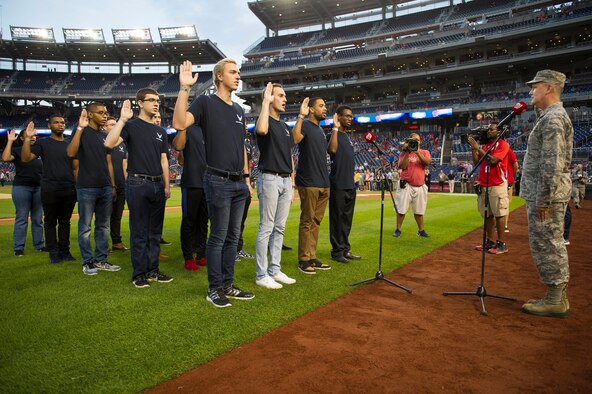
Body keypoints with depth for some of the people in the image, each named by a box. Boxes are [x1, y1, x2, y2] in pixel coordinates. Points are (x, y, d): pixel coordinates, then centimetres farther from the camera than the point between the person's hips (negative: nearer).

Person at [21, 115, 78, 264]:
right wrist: (27, 139, -16)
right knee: (50, 222, 3)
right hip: (50, 190, -3)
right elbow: (25, 158, -7)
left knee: (65, 221, 9)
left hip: (69, 190, 3)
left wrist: (78, 187, 6)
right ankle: (53, 252, 9)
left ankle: (64, 250, 15)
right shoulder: (42, 143, 5)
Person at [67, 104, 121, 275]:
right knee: (85, 227, 1)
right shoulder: (82, 132, -2)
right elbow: (71, 153, -19)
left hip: (105, 188, 6)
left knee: (103, 226, 9)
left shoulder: (104, 136, 16)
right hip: (87, 188, -6)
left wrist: (113, 186, 14)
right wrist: (80, 128, -22)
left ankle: (101, 260, 17)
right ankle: (87, 262, 9)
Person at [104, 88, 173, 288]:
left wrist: (167, 185, 11)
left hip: (158, 185, 6)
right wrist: (122, 119, -22)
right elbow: (109, 143, -18)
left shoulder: (160, 131, 16)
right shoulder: (131, 125, -1)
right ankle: (139, 273, 9)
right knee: (139, 232, 0)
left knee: (155, 232, 10)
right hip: (138, 184, -6)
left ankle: (153, 270, 19)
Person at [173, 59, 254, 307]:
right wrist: (184, 88, -23)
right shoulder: (206, 103, -3)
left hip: (238, 183, 7)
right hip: (219, 181, -7)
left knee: (233, 237, 12)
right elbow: (179, 123, -20)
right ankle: (214, 289, 13)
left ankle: (227, 285, 24)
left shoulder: (239, 110, 18)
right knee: (218, 237, -1)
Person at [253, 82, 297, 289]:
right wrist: (265, 101, -21)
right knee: (266, 228, -4)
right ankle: (262, 275, 3)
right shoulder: (266, 120, -5)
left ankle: (275, 270, 20)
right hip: (270, 179, -8)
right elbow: (261, 130, -32)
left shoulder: (285, 126, 19)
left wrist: (291, 183, 16)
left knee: (279, 228, 11)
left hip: (286, 180, 8)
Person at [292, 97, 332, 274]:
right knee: (307, 222, -4)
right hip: (309, 183, -9)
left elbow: (332, 149, 25)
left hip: (323, 183, 9)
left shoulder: (320, 130, 21)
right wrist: (301, 116, -30)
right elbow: (294, 139, -29)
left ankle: (312, 258, 18)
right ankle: (304, 260, 4)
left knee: (316, 222, 11)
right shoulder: (305, 125, -5)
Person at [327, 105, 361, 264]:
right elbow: (332, 149, -30)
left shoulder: (347, 136, 18)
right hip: (338, 186, -9)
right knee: (337, 220, -2)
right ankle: (337, 251, 6)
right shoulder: (332, 135, -7)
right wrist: (335, 127, -23)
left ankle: (345, 250, 23)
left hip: (350, 185, 9)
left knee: (347, 220, 13)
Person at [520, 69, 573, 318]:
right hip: (546, 194, 11)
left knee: (546, 245, -4)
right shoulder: (551, 116, 19)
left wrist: (543, 200, -22)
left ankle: (555, 302, 5)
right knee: (552, 246, 15)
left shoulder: (553, 118, -14)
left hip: (546, 195, -11)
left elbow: (552, 164, -22)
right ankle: (557, 297, 24)